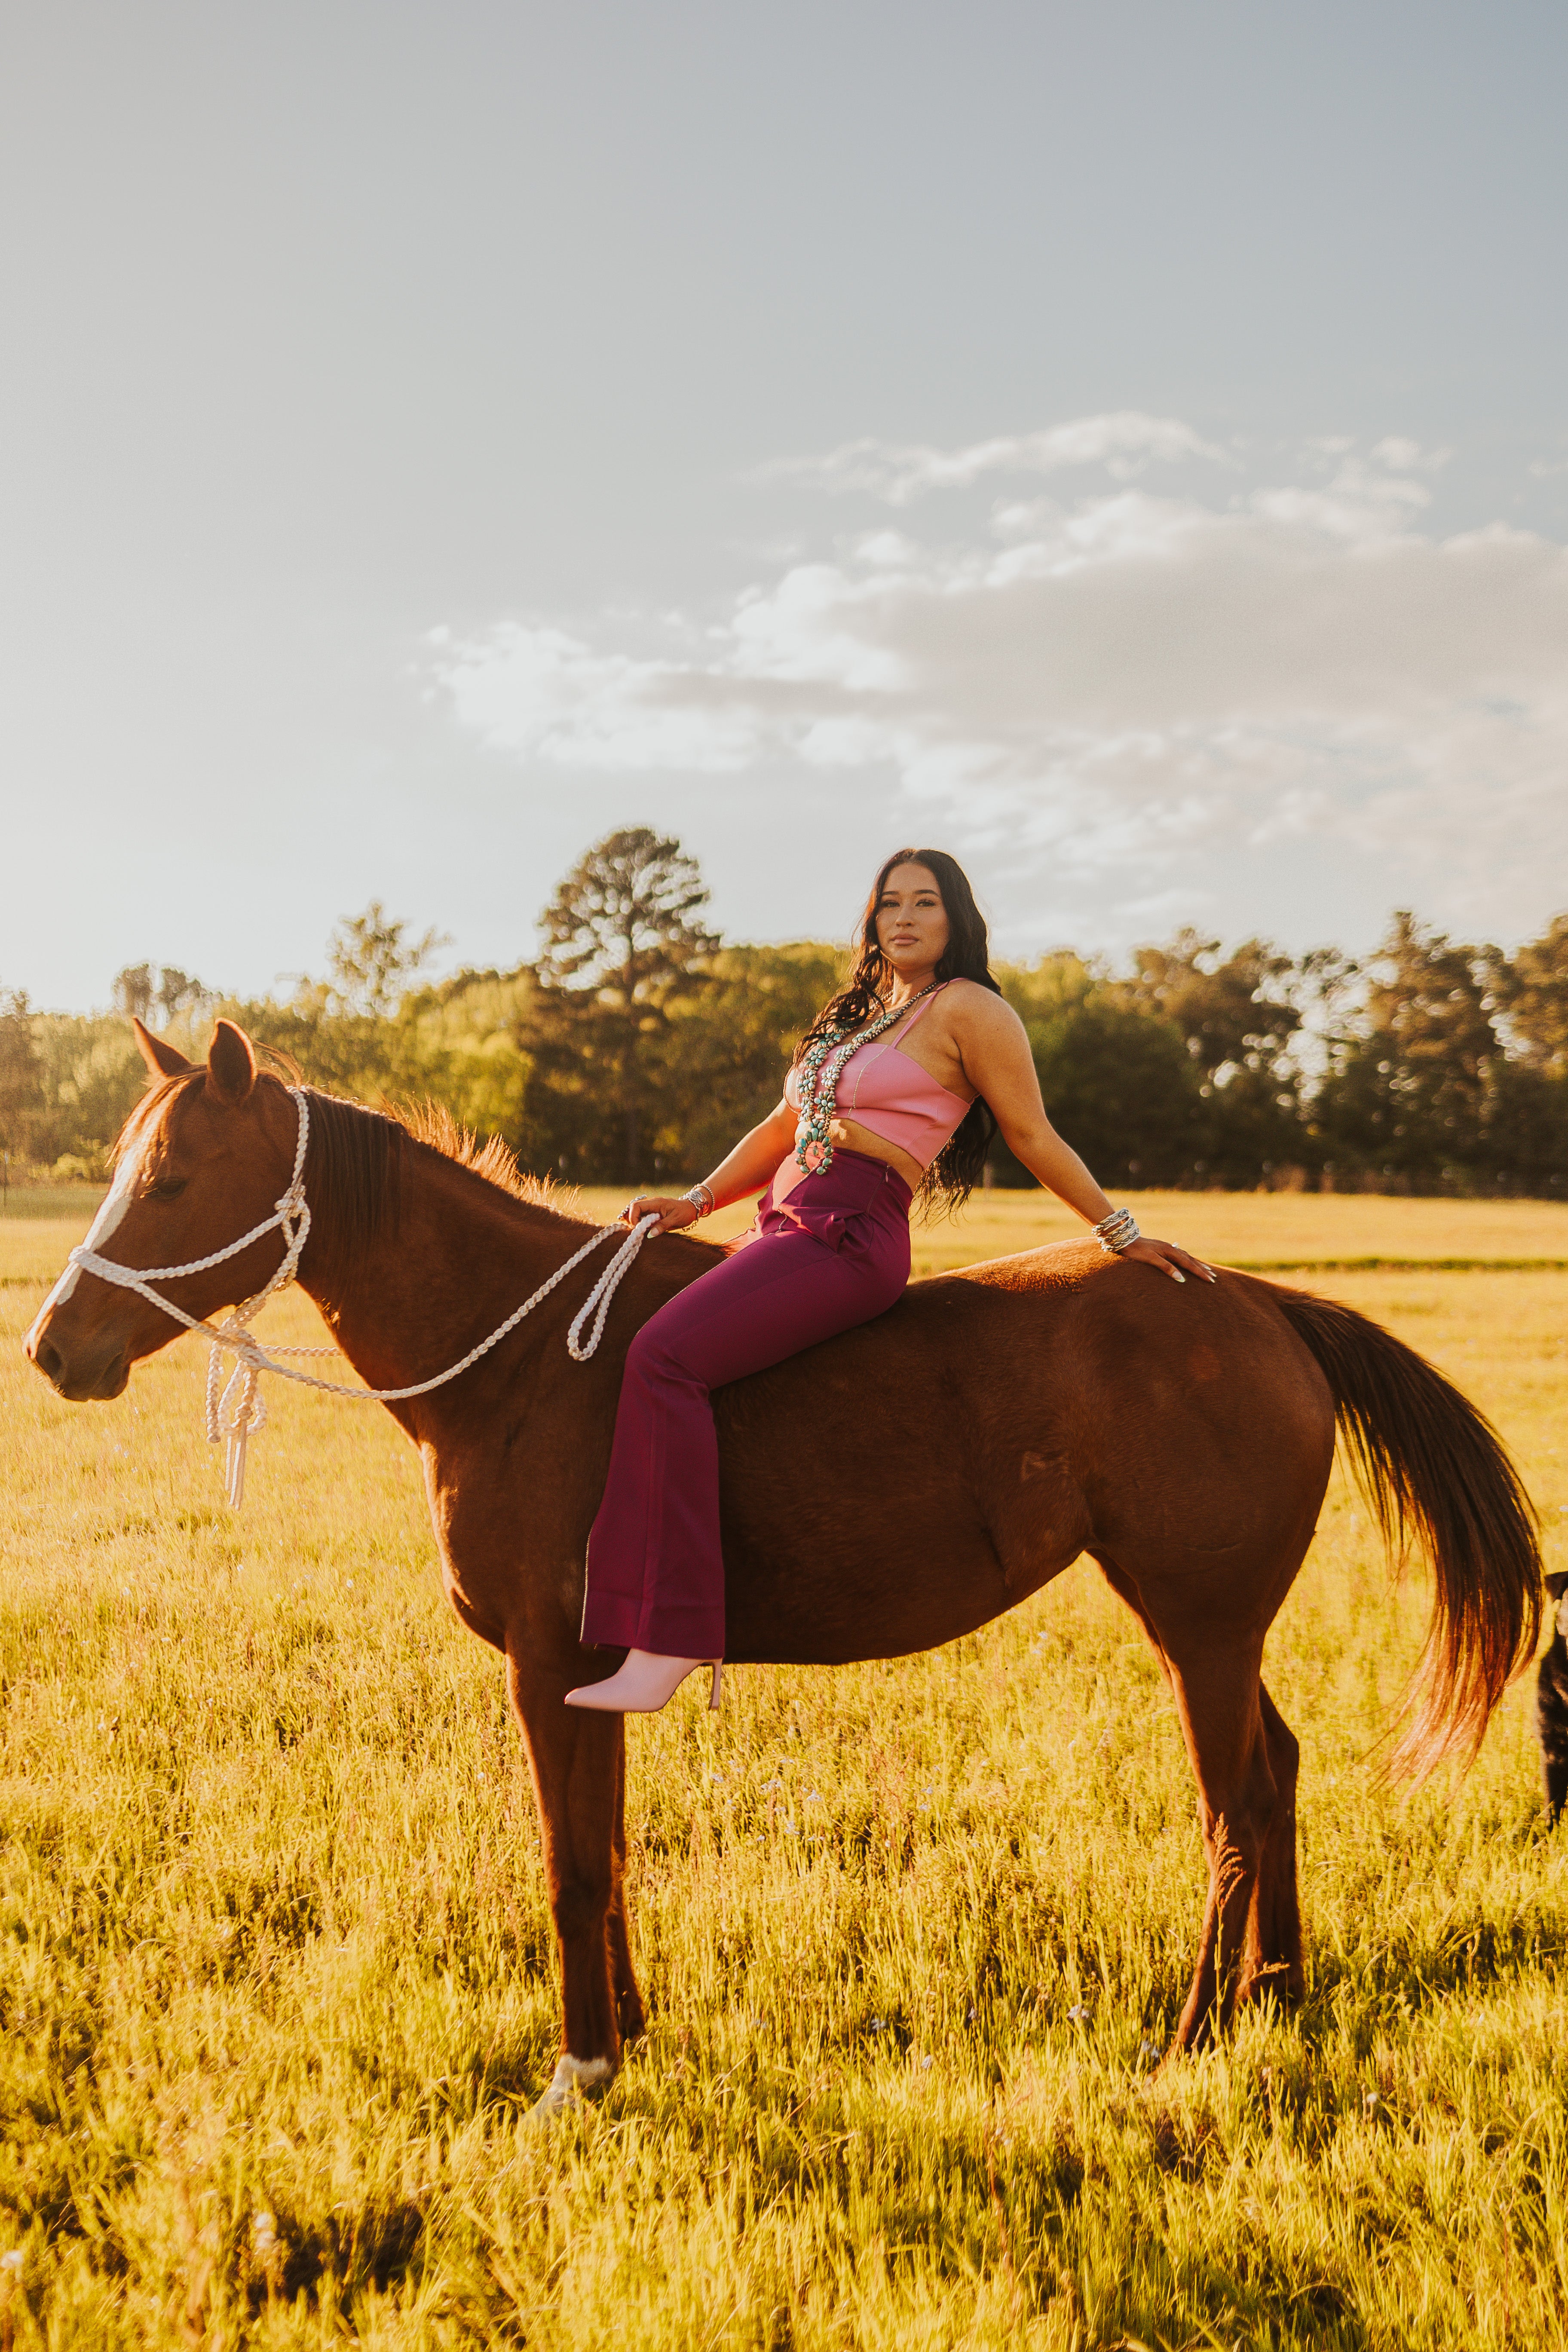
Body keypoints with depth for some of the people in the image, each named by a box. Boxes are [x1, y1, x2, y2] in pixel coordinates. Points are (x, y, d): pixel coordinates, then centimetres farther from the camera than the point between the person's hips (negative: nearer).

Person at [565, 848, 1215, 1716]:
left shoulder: (968, 1010, -1)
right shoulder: (858, 1014, 25)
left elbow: (1034, 1137, 2)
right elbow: (783, 1129, 26)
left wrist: (1121, 1232, 3)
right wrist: (695, 1203, 15)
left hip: (849, 1240, -10)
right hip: (783, 1228, 10)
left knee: (665, 1355, -27)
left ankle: (668, 1644, -31)